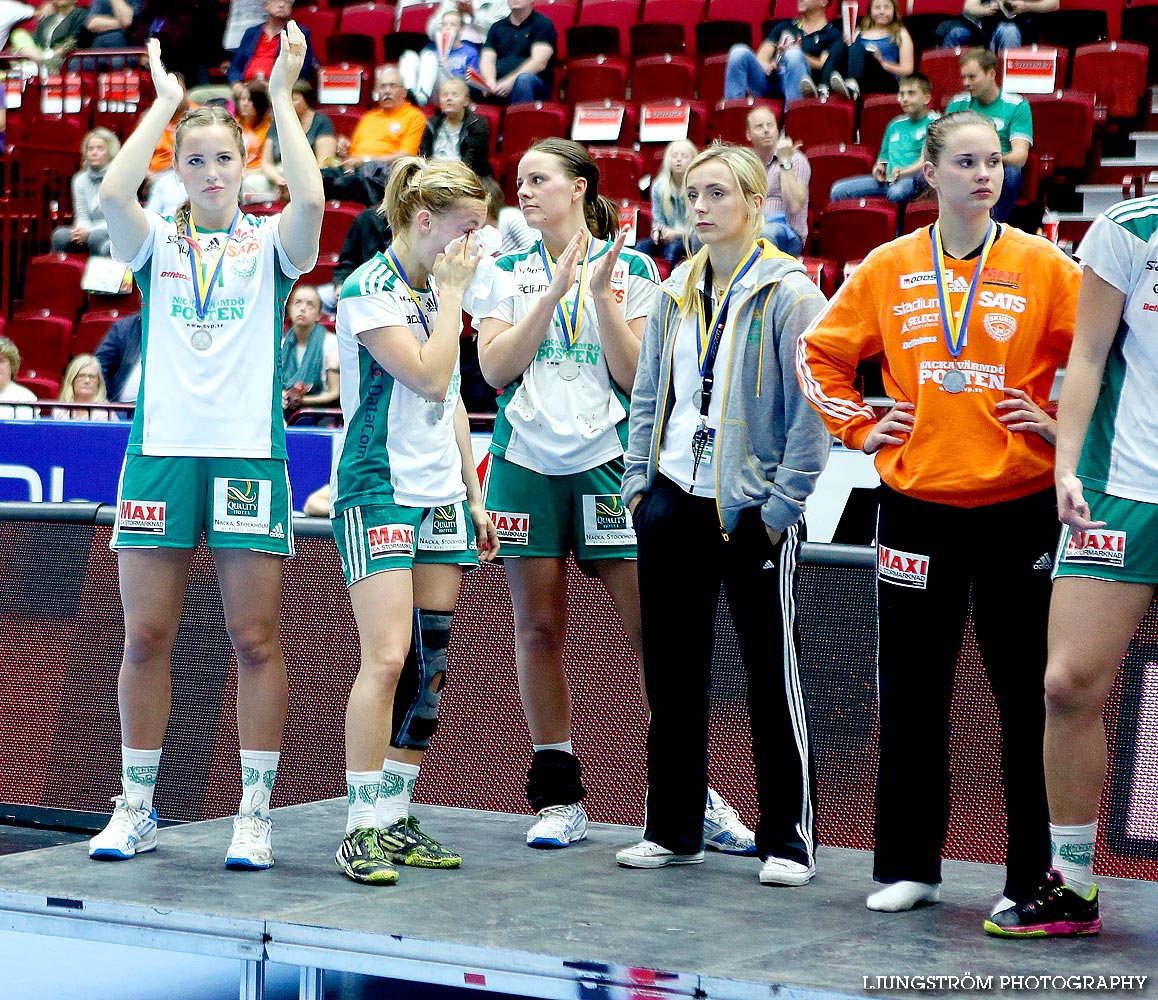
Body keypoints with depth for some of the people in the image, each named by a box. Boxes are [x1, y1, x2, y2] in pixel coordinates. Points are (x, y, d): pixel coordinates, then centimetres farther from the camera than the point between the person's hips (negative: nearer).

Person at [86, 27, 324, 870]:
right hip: (162, 448, 2)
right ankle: (136, 808, 14)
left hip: (250, 453, -1)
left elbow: (312, 199, -14)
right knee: (146, 636, 4)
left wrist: (282, 96, -8)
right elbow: (114, 192, -10)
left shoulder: (270, 245, 7)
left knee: (256, 640, -1)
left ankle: (255, 814, 5)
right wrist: (165, 100, -3)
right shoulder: (157, 244, 10)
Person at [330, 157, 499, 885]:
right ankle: (361, 828, -10)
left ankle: (395, 818, 10)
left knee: (429, 662, 5)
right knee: (388, 657, -15)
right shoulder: (370, 288, -9)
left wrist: (474, 496, 19)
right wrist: (451, 294, -11)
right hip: (380, 490, -8)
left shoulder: (437, 288, 16)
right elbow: (429, 378, -19)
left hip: (442, 497, 8)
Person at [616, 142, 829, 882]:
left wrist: (782, 507, -12)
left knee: (773, 677, 0)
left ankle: (790, 840, 8)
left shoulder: (789, 293, -7)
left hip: (753, 509, -6)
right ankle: (673, 829, 20)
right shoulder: (676, 291, 12)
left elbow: (812, 411, -10)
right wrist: (638, 479, 10)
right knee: (671, 670, 10)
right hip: (673, 501, 6)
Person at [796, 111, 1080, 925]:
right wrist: (858, 428, 5)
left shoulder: (1042, 267, -1)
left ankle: (1034, 875, 10)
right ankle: (909, 865, 18)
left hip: (1018, 502, -2)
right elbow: (821, 354, 15)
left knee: (1027, 690, 1)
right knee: (911, 690, 7)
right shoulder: (889, 269, 5)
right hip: (917, 502, 2)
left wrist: (1064, 427, -8)